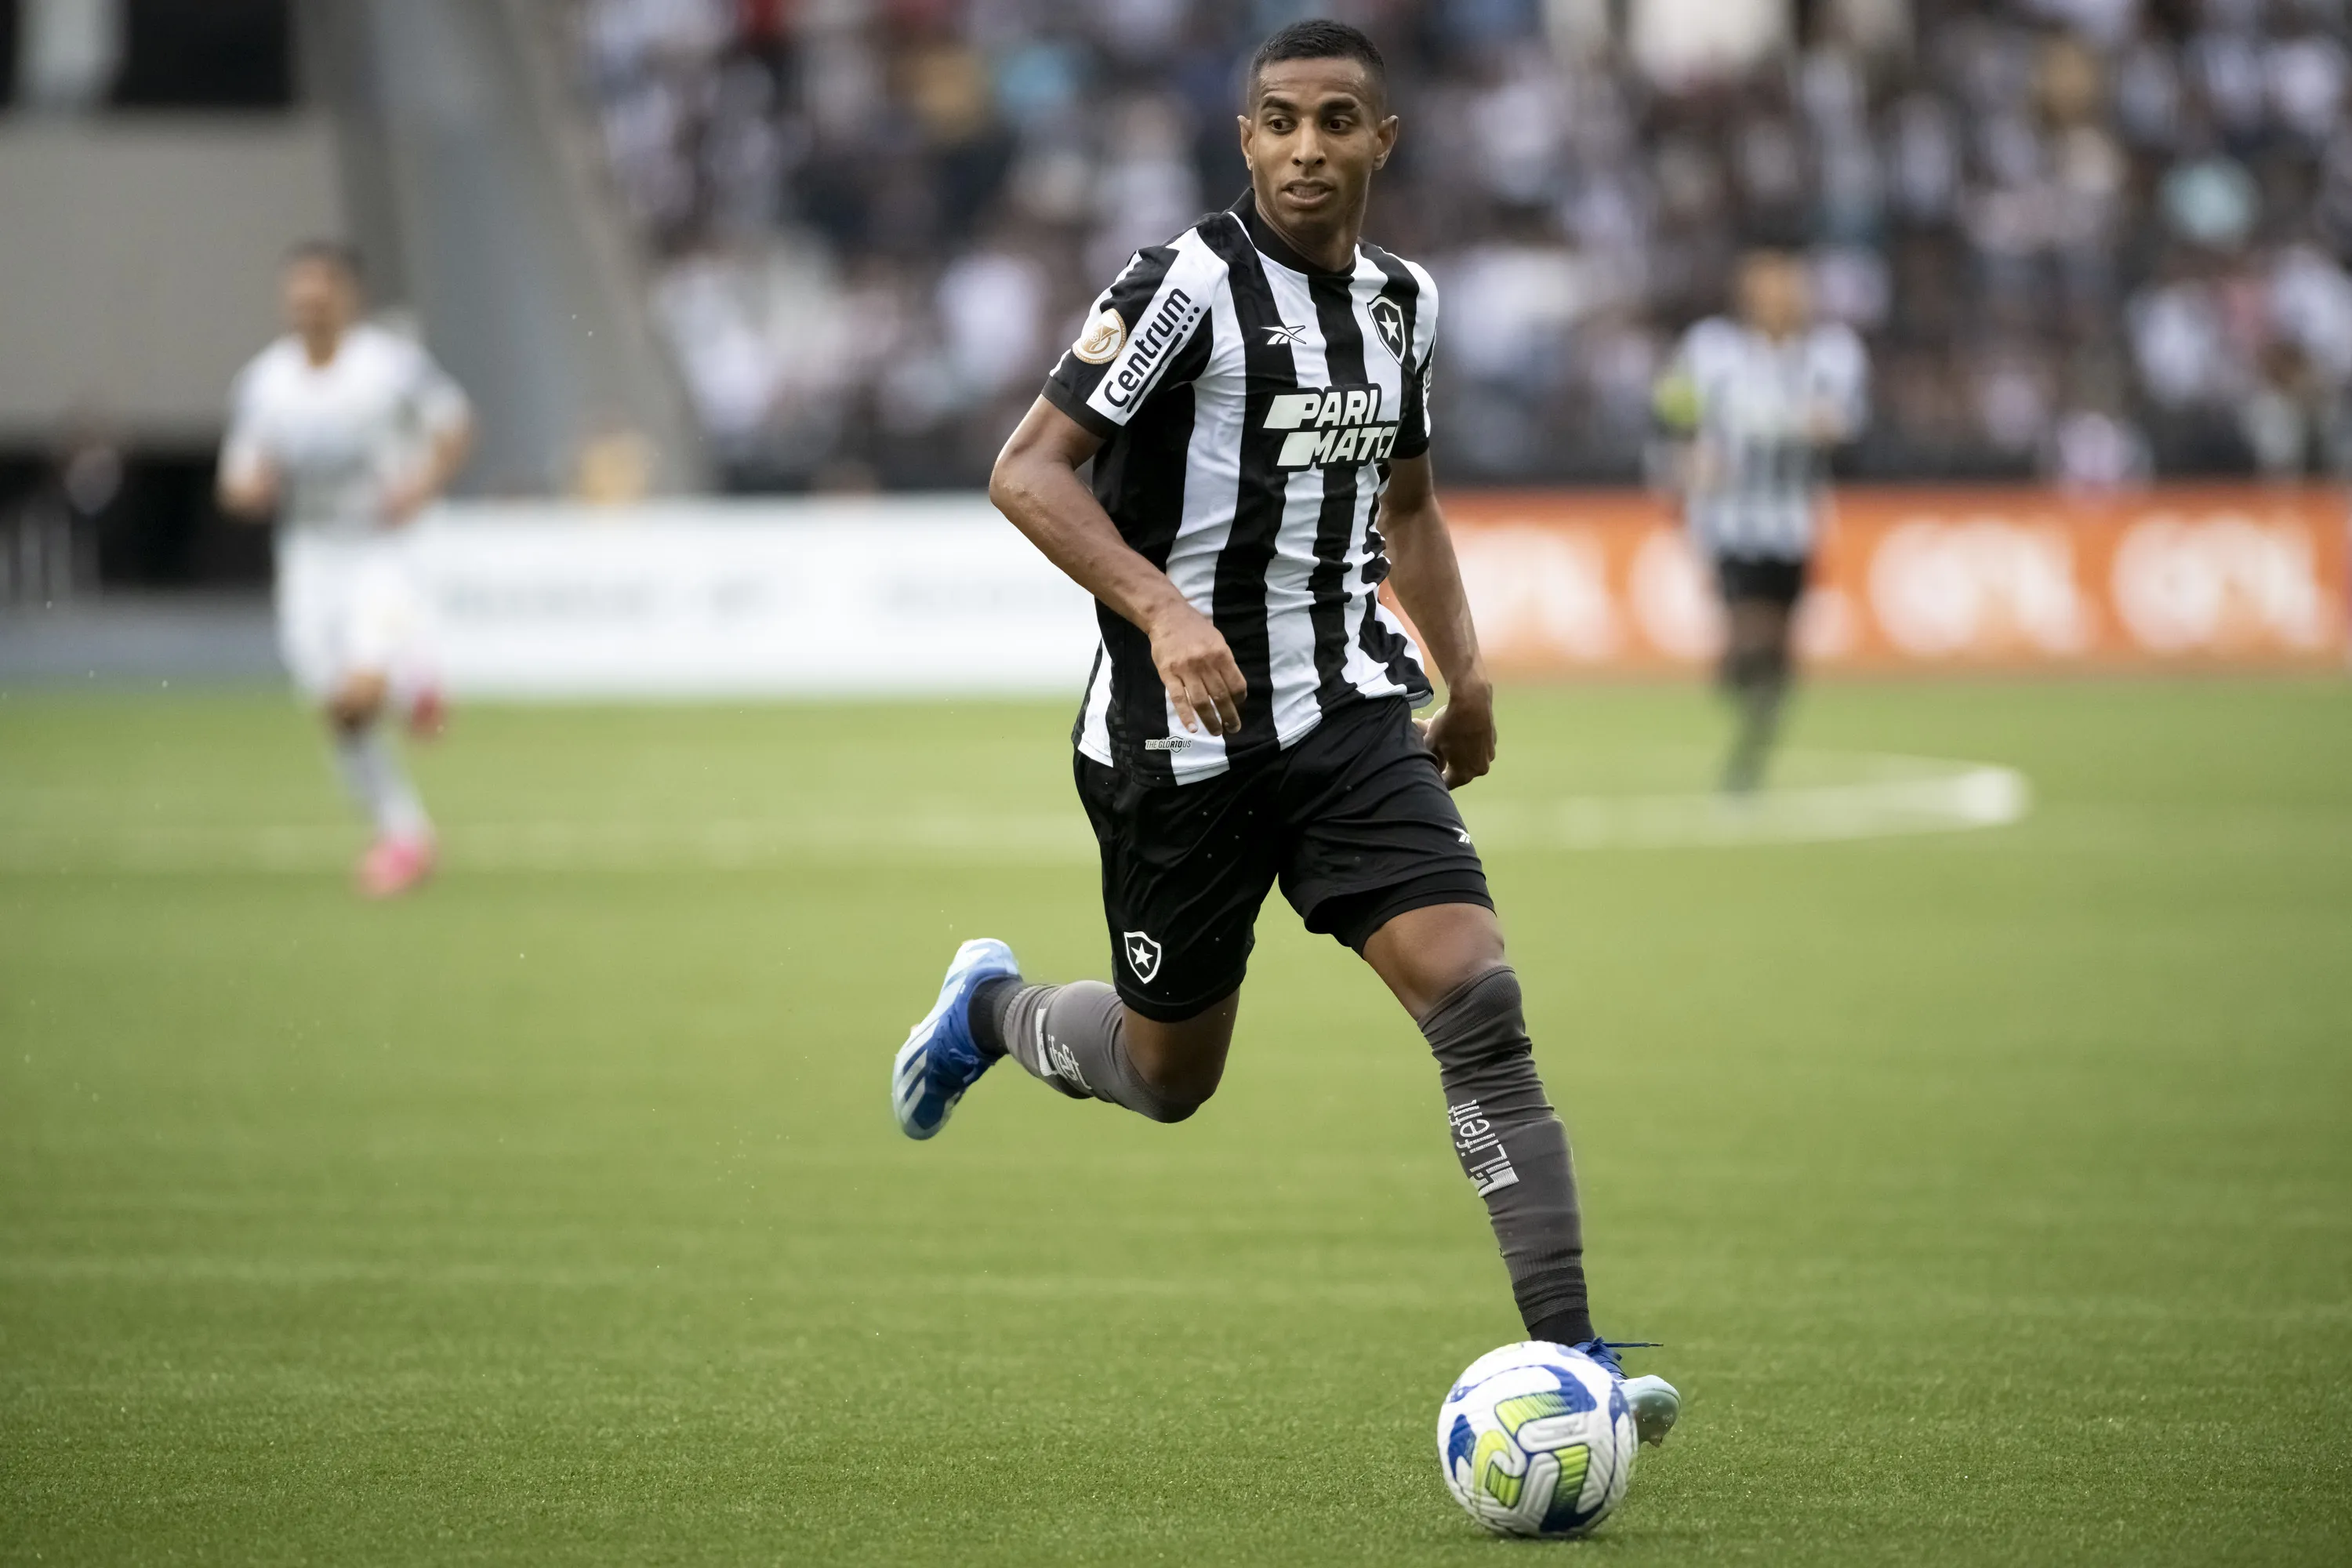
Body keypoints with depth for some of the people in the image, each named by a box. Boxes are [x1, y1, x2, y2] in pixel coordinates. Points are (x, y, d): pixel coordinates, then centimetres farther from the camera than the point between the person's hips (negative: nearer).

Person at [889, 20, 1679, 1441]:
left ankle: (1566, 1358, -17)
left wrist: (1464, 671, 15)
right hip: (1181, 736, -4)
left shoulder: (1402, 305, 8)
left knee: (1478, 1000, -16)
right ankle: (992, 1009, 45)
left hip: (1350, 718, 4)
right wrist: (1158, 604, -29)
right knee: (1170, 1077, 10)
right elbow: (1028, 473, -16)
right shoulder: (1191, 285, -12)